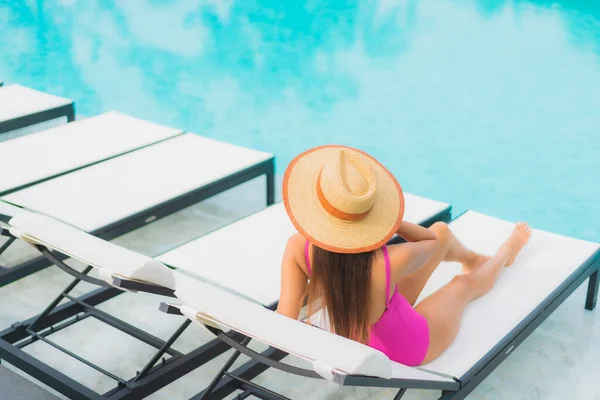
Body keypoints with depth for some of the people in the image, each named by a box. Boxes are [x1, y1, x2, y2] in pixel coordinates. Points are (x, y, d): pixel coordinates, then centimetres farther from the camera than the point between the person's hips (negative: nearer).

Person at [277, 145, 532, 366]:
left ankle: (475, 259, 53)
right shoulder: (392, 261, -40)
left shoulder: (298, 249, -33)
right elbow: (432, 242, -15)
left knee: (443, 231, 17)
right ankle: (503, 255, 64)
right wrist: (386, 218, -18)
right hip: (411, 348, -4)